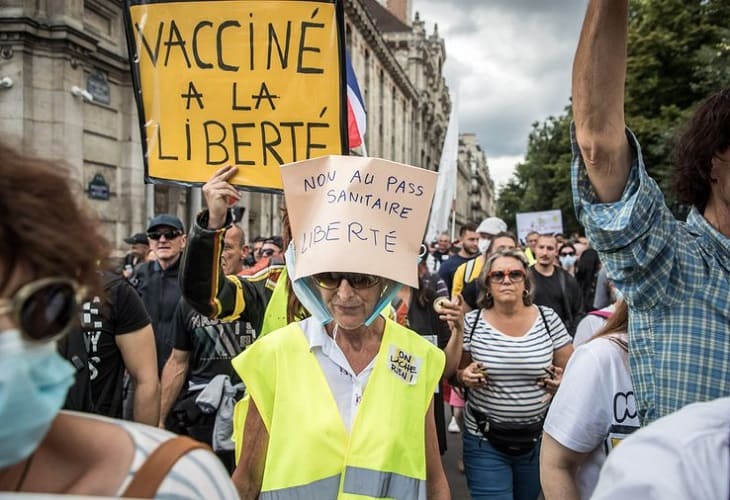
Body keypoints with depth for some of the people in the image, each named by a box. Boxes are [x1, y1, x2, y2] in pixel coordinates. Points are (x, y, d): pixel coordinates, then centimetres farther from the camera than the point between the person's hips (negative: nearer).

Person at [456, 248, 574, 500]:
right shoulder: (472, 322, -8)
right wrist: (466, 376, -18)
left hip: (538, 439, 2)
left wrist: (563, 381, -16)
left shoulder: (549, 319, -6)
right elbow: (454, 371, 3)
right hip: (485, 440, -2)